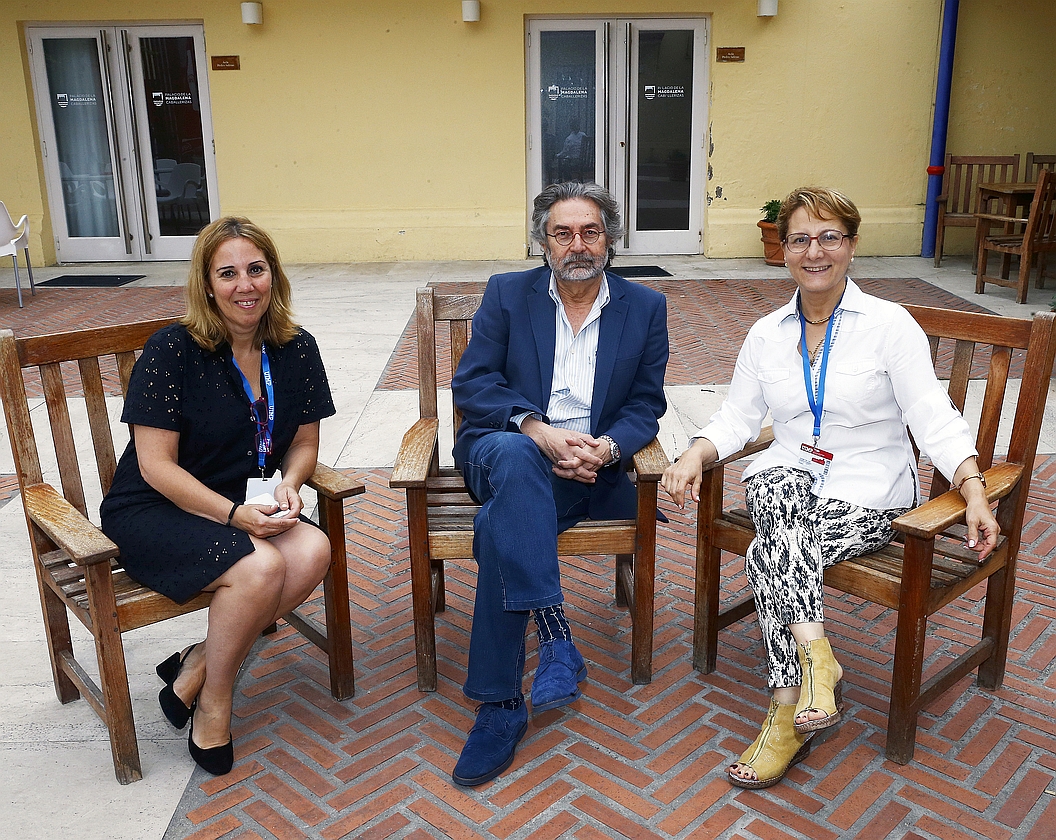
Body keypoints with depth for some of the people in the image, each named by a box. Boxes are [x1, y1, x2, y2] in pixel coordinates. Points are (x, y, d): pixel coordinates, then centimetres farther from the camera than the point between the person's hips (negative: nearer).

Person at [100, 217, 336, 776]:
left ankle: (194, 669, -9)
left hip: (249, 507, 5)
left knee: (313, 550, -25)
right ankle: (212, 704, -5)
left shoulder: (296, 350, 0)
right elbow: (156, 464, -15)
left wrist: (288, 486, -14)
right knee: (260, 566, -31)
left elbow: (304, 442, 8)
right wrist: (233, 513, -25)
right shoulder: (172, 351, -14)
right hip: (152, 514, -5)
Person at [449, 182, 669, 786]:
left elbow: (646, 405, 7)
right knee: (518, 456, -39)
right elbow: (471, 383, -1)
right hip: (506, 449, 1)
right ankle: (555, 635, -39)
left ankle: (501, 704, -23)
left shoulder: (646, 308, 11)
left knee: (502, 527, -32)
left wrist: (606, 448, -16)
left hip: (592, 464, 0)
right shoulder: (507, 294, 8)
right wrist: (539, 431, -18)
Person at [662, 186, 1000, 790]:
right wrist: (695, 455, -13)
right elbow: (738, 418, 8)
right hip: (789, 481, 3)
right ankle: (817, 657, -38)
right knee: (776, 484, -35)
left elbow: (934, 419, -9)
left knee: (768, 556, -29)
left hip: (868, 492, -3)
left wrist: (975, 491, -25)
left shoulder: (890, 325, -3)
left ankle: (789, 712, -20)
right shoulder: (767, 334, 11)